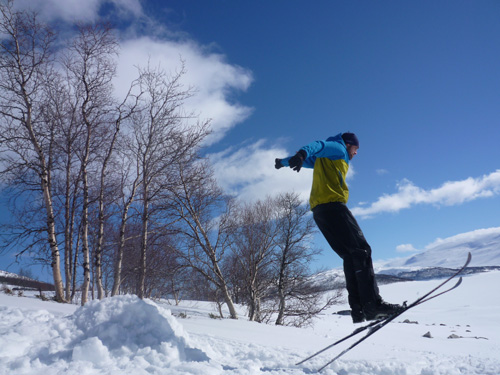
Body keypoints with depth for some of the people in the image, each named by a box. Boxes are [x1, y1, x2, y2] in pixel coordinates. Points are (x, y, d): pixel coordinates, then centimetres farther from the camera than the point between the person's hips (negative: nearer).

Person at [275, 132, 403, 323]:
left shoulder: (324, 158, 34)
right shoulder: (338, 148, 9)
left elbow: (309, 158, 45)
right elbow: (318, 145, -9)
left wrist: (284, 161, 60)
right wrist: (302, 154, -31)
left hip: (319, 210, 9)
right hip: (332, 204, -9)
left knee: (351, 256, 4)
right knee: (361, 250, -14)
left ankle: (358, 310, -4)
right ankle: (373, 304, -22)